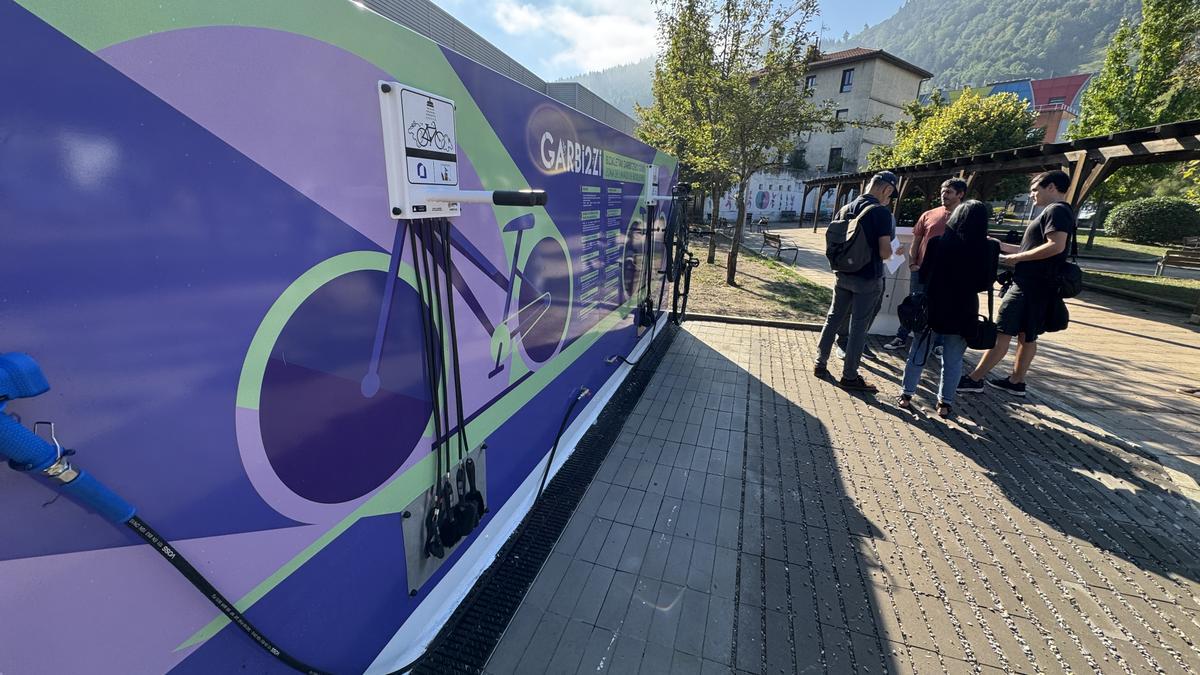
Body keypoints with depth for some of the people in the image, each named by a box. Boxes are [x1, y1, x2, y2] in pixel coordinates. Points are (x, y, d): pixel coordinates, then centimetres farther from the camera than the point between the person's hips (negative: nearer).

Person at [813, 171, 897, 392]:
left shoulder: (845, 209, 6)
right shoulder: (881, 212, -14)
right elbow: (885, 252, -17)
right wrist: (892, 251, 4)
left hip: (843, 275, 6)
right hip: (868, 279, -6)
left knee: (833, 319, 15)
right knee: (859, 327, 2)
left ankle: (820, 364, 21)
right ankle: (849, 376, 10)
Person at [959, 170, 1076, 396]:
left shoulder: (1056, 210, -11)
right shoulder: (1055, 212, 20)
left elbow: (1056, 246, -24)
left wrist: (1016, 257, -17)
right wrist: (1005, 247, 17)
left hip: (1029, 286, -10)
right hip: (1036, 286, 10)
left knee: (1002, 333, -8)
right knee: (1027, 336, 13)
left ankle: (974, 379, -5)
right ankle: (1016, 381, 20)